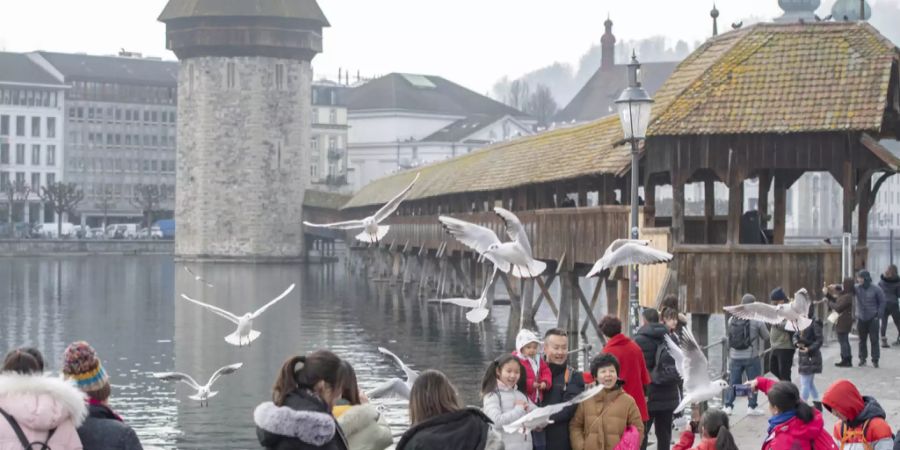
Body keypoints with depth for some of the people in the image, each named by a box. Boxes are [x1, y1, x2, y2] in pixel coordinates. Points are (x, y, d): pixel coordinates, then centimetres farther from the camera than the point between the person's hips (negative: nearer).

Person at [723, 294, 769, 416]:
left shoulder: (731, 319, -1)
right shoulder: (756, 320, -11)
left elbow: (728, 335, 6)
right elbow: (766, 336, -2)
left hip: (735, 357, 3)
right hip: (751, 356, -3)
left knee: (732, 381, 11)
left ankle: (728, 406, 11)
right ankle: (752, 407, 11)